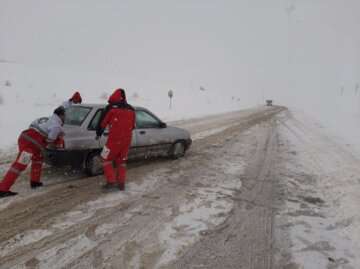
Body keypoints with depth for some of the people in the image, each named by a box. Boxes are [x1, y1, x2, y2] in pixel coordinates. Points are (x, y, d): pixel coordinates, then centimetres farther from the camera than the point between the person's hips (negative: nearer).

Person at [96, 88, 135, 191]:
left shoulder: (110, 107, -6)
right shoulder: (131, 109, 9)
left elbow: (102, 122, 1)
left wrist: (98, 133, 18)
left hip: (114, 139, -5)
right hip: (127, 139, 5)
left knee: (107, 159, 11)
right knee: (121, 161, 17)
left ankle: (111, 181, 5)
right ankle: (121, 184, 18)